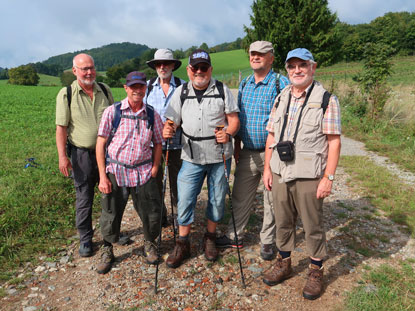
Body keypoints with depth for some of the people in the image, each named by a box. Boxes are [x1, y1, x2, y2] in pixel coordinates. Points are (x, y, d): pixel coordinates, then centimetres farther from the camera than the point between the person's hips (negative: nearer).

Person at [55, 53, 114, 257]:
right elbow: (61, 128, -7)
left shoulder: (104, 90, 3)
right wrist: (62, 156, -12)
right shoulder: (66, 94, -6)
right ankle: (85, 239, 24)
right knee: (84, 198, 7)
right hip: (82, 154, -3)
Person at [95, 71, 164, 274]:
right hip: (116, 171, -1)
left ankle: (149, 244, 35)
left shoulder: (152, 115, 3)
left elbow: (157, 144, 11)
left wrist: (154, 170, 1)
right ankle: (107, 250, 34)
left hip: (143, 172, 2)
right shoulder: (112, 112, -4)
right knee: (110, 214, 9)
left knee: (152, 214, 6)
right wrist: (102, 176, -7)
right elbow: (100, 144, -3)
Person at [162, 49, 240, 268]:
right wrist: (167, 131, -18)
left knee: (217, 200, 11)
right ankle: (182, 244, 21)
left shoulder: (222, 90, 2)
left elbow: (234, 119, 1)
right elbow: (172, 121, 5)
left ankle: (210, 238, 33)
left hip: (219, 156, 0)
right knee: (184, 200, 1)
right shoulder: (180, 92, 6)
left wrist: (228, 133, -20)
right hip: (192, 157, 1)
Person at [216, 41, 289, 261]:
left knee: (272, 200, 8)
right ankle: (234, 236, 29)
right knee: (240, 197, 13)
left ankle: (267, 242, 26)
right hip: (247, 153, 5)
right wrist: (236, 146, 12)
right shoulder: (244, 84, 11)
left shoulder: (281, 83, -8)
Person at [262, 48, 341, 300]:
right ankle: (284, 263, 35)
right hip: (280, 174, 5)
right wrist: (267, 168, 7)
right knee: (283, 222, 16)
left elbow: (334, 141, -9)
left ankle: (316, 271, 28)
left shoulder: (326, 99, -5)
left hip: (309, 177, -4)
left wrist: (328, 177, -13)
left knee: (313, 225, 8)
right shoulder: (281, 99, 11)